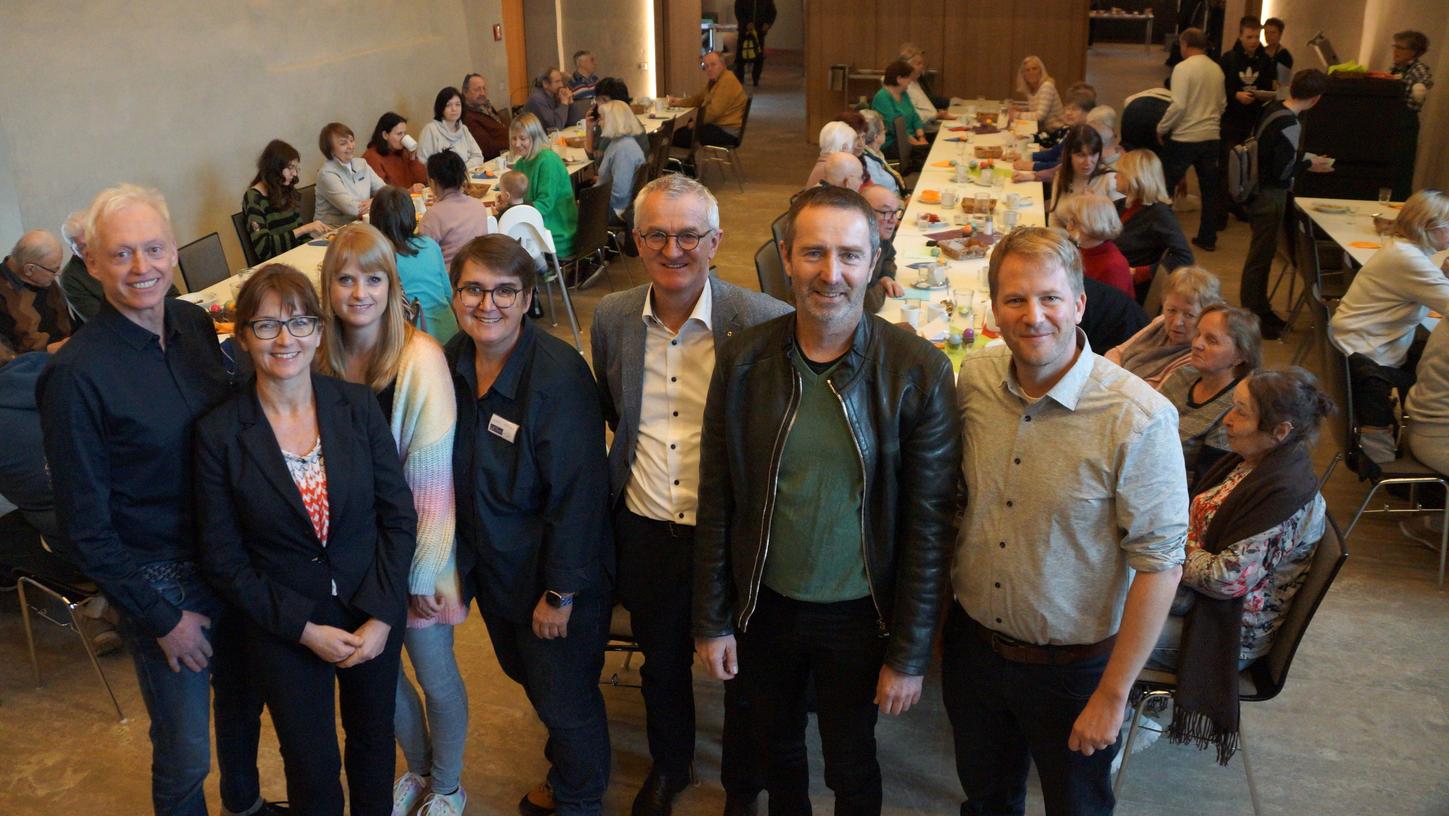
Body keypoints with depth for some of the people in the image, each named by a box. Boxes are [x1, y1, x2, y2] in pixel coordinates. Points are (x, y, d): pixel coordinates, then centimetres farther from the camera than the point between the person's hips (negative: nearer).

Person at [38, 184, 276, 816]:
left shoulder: (195, 324, -3)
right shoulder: (75, 374, -20)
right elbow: (85, 528, -14)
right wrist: (161, 617, -11)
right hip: (160, 579, -6)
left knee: (244, 698, 25)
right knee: (185, 751, 8)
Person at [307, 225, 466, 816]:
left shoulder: (420, 358, -18)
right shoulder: (320, 359, -5)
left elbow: (433, 477, -16)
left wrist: (423, 569, -14)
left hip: (414, 548, -4)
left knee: (435, 676, 12)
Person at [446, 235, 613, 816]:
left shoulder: (559, 373, -26)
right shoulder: (452, 363, -5)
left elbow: (578, 493, -23)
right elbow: (454, 471, 6)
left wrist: (560, 592, -19)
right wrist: (460, 560, 7)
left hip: (552, 573, -7)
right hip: (492, 565, 7)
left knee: (565, 698, 11)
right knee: (527, 674, 26)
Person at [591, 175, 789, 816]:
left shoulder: (765, 321, -18)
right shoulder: (612, 317, -4)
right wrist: (637, 452, 9)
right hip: (646, 531, 4)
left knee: (744, 676, 18)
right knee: (661, 665, 25)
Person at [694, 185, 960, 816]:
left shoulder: (918, 371, -16)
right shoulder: (742, 360, -10)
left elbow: (929, 523, -11)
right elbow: (716, 503, -2)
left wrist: (909, 656, -9)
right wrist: (711, 621, 1)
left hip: (860, 617, -2)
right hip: (764, 605, 2)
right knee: (777, 753, 24)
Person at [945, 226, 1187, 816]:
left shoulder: (1139, 420, -24)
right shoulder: (974, 379, -8)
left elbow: (1159, 564, -19)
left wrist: (1113, 695, -15)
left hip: (1073, 666, -4)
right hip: (973, 642, 4)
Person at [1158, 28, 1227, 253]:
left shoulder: (1183, 68, -13)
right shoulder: (1217, 69, 6)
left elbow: (1178, 105, -19)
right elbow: (1223, 104, 14)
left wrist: (1161, 128, -7)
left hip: (1184, 137, -6)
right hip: (1211, 137, 6)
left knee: (1165, 186, 7)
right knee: (1210, 189, 12)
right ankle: (1207, 238, 18)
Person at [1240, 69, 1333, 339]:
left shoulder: (1273, 109, 1)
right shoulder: (1290, 125, -24)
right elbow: (1282, 172, -22)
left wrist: (1304, 159, 12)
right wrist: (1309, 164, -6)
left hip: (1262, 192, 9)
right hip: (1270, 197, -9)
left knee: (1262, 253, 19)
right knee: (1260, 255, 1)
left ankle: (1260, 309, 32)